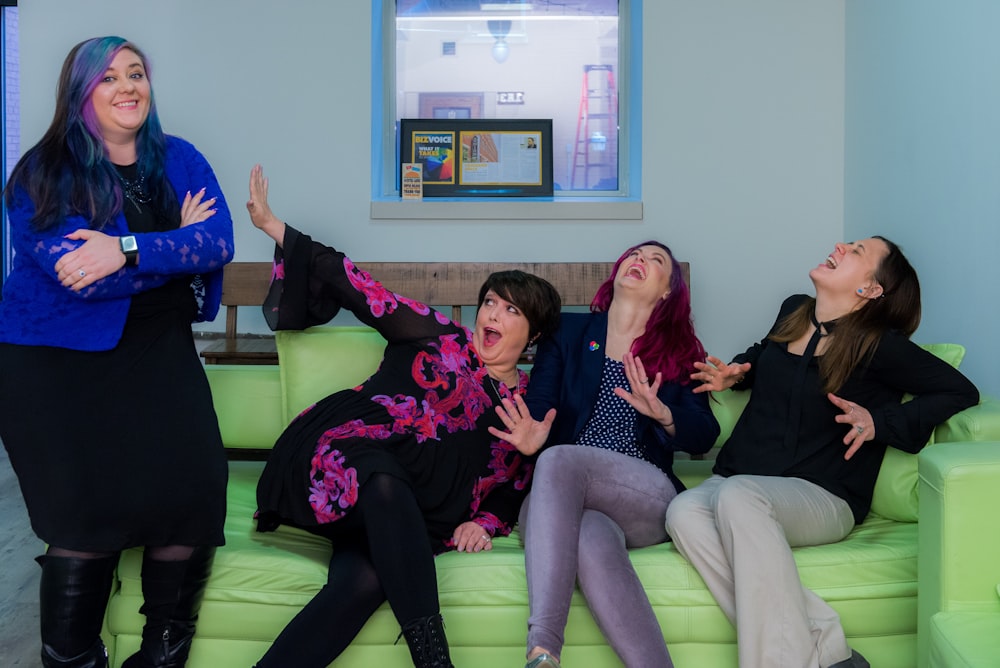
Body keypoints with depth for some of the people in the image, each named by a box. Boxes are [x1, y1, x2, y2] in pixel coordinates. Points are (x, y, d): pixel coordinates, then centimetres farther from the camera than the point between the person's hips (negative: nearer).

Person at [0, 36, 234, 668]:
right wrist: (177, 247, -10)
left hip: (156, 349, 3)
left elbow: (220, 240, -9)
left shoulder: (179, 159, 8)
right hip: (55, 356, -2)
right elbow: (72, 272, -17)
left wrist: (128, 249, -22)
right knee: (87, 503, -12)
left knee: (189, 484, -14)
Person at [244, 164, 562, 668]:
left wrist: (483, 524, -7)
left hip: (399, 521, 1)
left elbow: (512, 493, 17)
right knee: (385, 480, -40)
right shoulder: (438, 337, 14)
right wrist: (271, 225, 10)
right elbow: (358, 290, 12)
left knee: (365, 581, -33)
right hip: (339, 462, -1)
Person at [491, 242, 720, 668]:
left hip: (649, 499, 0)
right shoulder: (568, 332, 20)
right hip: (567, 500, 1)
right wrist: (530, 437, -19)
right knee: (593, 538, -39)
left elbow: (704, 437, 9)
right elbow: (538, 404, 7)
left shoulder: (680, 351, 19)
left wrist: (662, 413, -14)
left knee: (558, 460, -35)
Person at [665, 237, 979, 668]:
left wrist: (880, 421, -13)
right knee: (683, 512, -30)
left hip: (822, 498, -5)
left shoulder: (880, 345, -2)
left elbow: (962, 392, -2)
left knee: (737, 497, -39)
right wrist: (737, 373, 18)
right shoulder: (793, 311, 16)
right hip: (736, 482, 6)